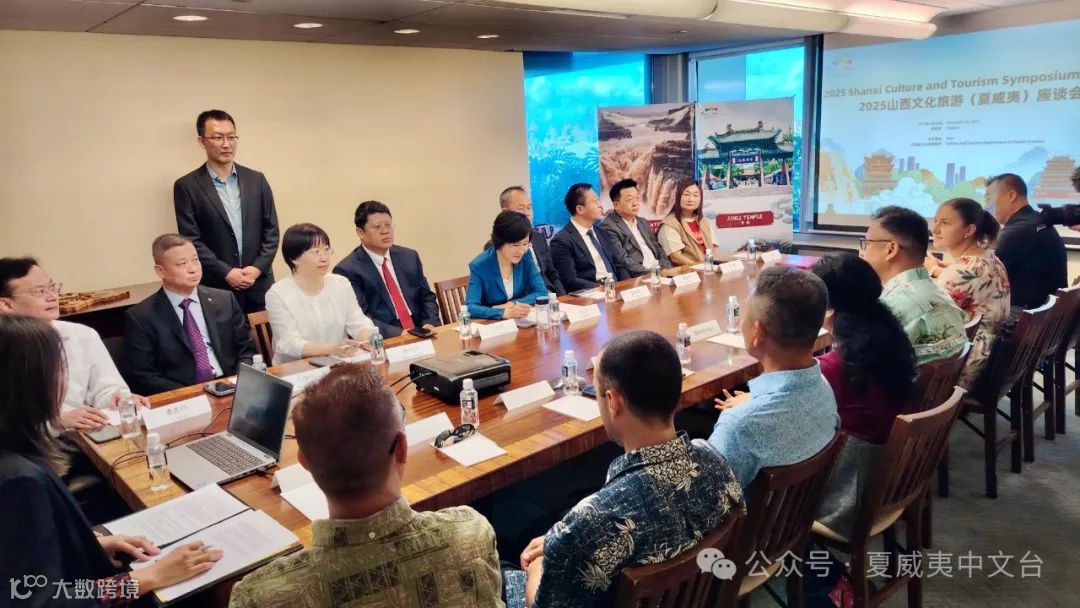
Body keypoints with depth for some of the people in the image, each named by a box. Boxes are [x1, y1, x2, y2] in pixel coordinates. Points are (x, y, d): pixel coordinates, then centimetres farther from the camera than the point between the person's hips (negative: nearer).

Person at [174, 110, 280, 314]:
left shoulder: (256, 179, 8)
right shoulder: (187, 186, -1)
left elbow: (271, 230, 7)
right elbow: (191, 240, -5)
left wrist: (258, 268, -6)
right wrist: (226, 273, -12)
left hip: (259, 283, 3)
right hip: (216, 287, -3)